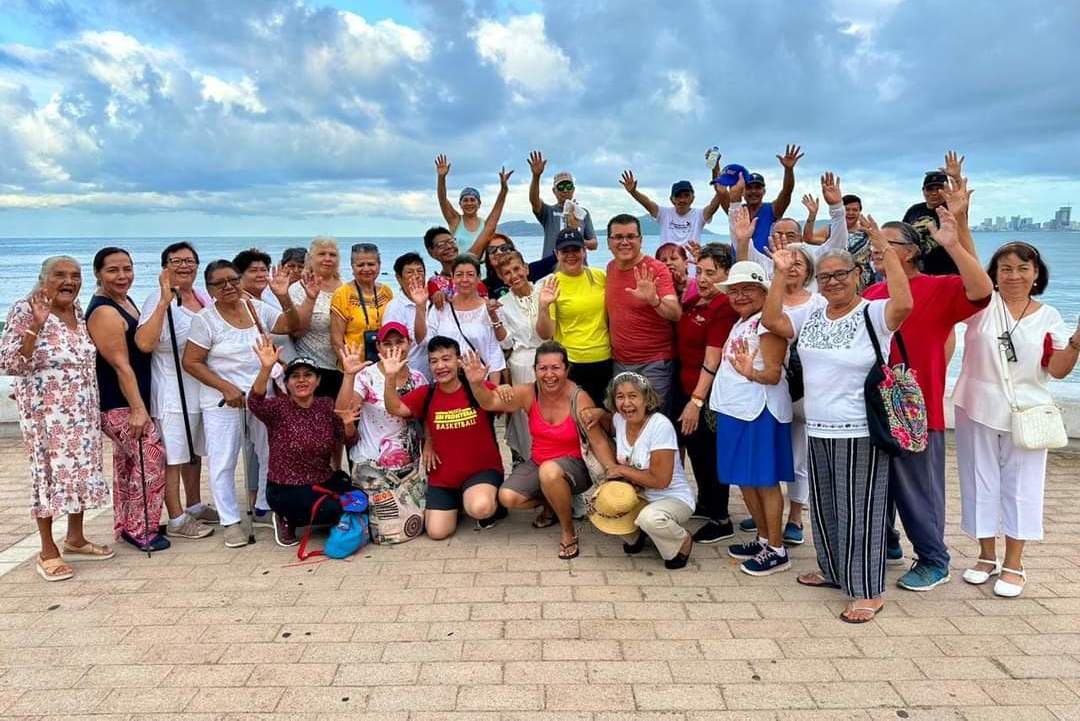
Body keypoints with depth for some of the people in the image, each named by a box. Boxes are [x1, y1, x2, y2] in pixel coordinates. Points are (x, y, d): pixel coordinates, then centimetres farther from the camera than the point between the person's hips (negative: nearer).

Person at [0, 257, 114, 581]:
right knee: (49, 474, 1)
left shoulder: (78, 311, 6)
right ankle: (48, 552, 13)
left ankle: (75, 540, 27)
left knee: (82, 471, 12)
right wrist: (35, 326, -29)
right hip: (46, 412, -6)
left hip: (82, 411, 7)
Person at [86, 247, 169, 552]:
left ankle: (126, 525, 28)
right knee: (150, 462, -5)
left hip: (130, 401, 10)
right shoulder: (104, 312, -18)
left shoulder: (124, 301, 11)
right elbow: (121, 365, -22)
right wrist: (138, 409, -22)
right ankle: (141, 531, 6)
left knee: (128, 464, 16)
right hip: (121, 404, -10)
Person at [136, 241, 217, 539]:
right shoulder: (159, 300, -15)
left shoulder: (203, 296, 7)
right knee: (173, 454, 0)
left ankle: (194, 506, 34)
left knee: (195, 450, 19)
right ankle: (176, 519, 10)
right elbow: (145, 343, -29)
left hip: (202, 386, 8)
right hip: (172, 390, -8)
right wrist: (165, 301, -32)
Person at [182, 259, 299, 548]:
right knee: (223, 462, 0)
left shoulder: (257, 308, 4)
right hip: (223, 401, -4)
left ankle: (266, 506, 30)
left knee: (271, 454, 11)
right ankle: (230, 521, 13)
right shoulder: (206, 319, -8)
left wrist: (284, 297, -19)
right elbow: (191, 362, -8)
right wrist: (226, 388, -15)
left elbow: (290, 326, -2)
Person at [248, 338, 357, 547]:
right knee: (332, 509, -27)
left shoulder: (327, 406, 3)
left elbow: (350, 441, -1)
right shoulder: (278, 407, -10)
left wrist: (348, 424, -25)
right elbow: (254, 402, -32)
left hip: (324, 481, 5)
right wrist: (266, 368, -49)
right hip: (286, 489, -4)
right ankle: (287, 519, 1)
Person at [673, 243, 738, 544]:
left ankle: (720, 521, 19)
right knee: (694, 449, 21)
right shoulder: (693, 302, 7)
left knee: (710, 454, 3)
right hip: (686, 388, 9)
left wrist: (697, 401, -23)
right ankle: (705, 504, 41)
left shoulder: (725, 307, -20)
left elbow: (712, 360, -23)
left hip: (706, 395, -9)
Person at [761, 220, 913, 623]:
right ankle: (835, 570, 36)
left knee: (859, 510, 0)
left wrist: (886, 250, -29)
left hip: (861, 432, -7)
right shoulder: (812, 313, 7)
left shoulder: (873, 314, -11)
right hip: (818, 429, 7)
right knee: (824, 506, 18)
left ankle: (869, 591, 11)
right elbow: (771, 321, 0)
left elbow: (903, 304, -31)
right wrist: (781, 273, -3)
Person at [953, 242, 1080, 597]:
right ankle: (987, 557, 26)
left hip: (1025, 414, 1)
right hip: (978, 409, 0)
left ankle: (1013, 564, 18)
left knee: (1020, 485, 6)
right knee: (980, 483, 10)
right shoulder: (983, 304, -2)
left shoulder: (1048, 316, 2)